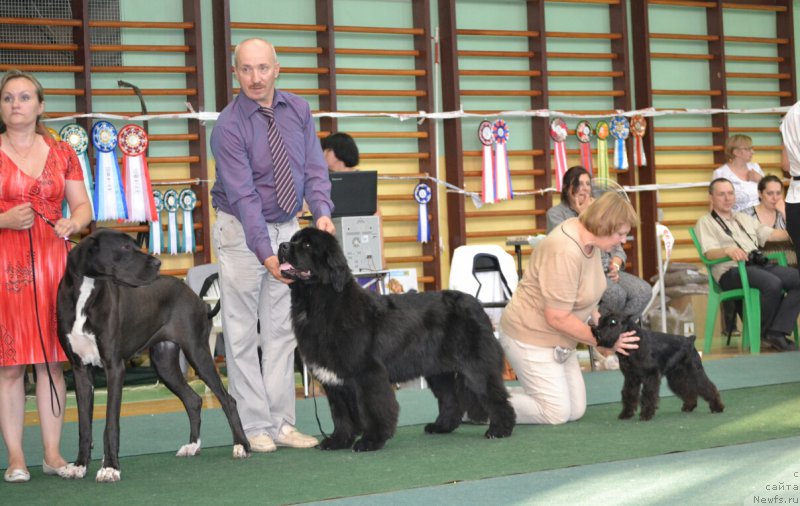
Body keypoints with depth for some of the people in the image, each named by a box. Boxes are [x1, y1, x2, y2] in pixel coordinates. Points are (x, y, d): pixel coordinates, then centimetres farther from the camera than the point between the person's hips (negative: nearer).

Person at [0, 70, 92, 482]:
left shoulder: (62, 153, 12)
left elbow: (83, 206, 12)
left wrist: (73, 223, -9)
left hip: (53, 263, 3)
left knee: (52, 360, 3)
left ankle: (53, 453, 9)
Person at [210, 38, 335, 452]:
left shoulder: (298, 111, -1)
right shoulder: (229, 126, -18)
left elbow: (314, 168, -3)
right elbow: (243, 196, -25)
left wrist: (322, 211, -22)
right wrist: (266, 254, -33)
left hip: (287, 228, 5)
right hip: (242, 231, -5)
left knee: (282, 329, 6)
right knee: (242, 332, -1)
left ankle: (282, 423, 10)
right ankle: (254, 427, 4)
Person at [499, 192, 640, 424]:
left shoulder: (589, 238, 0)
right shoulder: (565, 252, -29)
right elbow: (558, 318, -25)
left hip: (557, 339, 10)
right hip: (531, 337, -10)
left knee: (576, 410, 7)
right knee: (557, 413, -8)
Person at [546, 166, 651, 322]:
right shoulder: (555, 213, 6)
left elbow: (617, 247, 19)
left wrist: (616, 264, -3)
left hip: (607, 270, 6)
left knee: (644, 291, -22)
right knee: (616, 294, -34)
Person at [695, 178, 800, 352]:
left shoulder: (744, 218, 31)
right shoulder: (705, 223, 9)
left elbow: (770, 234, 22)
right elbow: (709, 253, -8)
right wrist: (728, 250, -29)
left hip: (759, 265, 7)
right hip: (731, 271, -7)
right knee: (773, 283, -32)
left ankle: (777, 332, -23)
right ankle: (763, 332, -10)